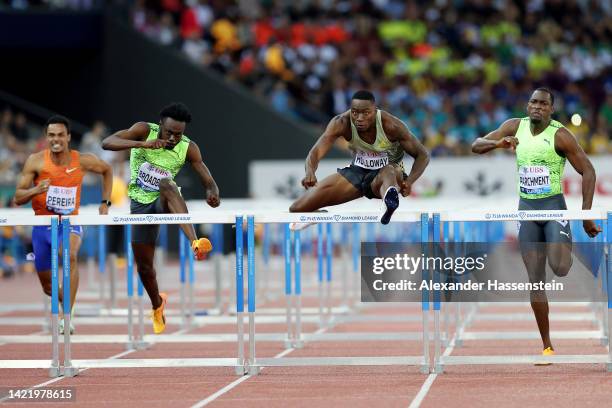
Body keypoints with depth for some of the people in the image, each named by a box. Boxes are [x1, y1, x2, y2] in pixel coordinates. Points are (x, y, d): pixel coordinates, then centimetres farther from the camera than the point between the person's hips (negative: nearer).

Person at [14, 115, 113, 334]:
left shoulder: (82, 161, -8)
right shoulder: (36, 161, -10)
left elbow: (107, 170, 15)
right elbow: (18, 198, -9)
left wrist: (105, 202, 8)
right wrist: (36, 190, -29)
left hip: (70, 223, -2)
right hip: (42, 225, 2)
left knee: (71, 255, -35)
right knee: (47, 285, 9)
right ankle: (68, 301, 45)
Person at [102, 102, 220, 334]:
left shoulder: (188, 148, -13)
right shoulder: (144, 130, -16)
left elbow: (209, 182, -9)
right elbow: (107, 143, -27)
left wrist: (212, 194, -34)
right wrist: (144, 144, -40)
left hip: (165, 202, -1)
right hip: (141, 204, 1)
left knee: (167, 184, -38)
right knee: (143, 265, 4)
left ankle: (195, 243, -54)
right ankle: (157, 305, 36)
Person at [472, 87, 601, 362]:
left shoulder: (559, 135, -12)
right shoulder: (515, 127, 2)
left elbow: (588, 171, -10)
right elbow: (476, 146, 2)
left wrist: (586, 215, -14)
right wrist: (498, 143, -20)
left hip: (554, 206, -4)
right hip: (527, 208, 4)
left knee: (559, 267, -26)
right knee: (535, 279, 2)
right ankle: (547, 346, 9)